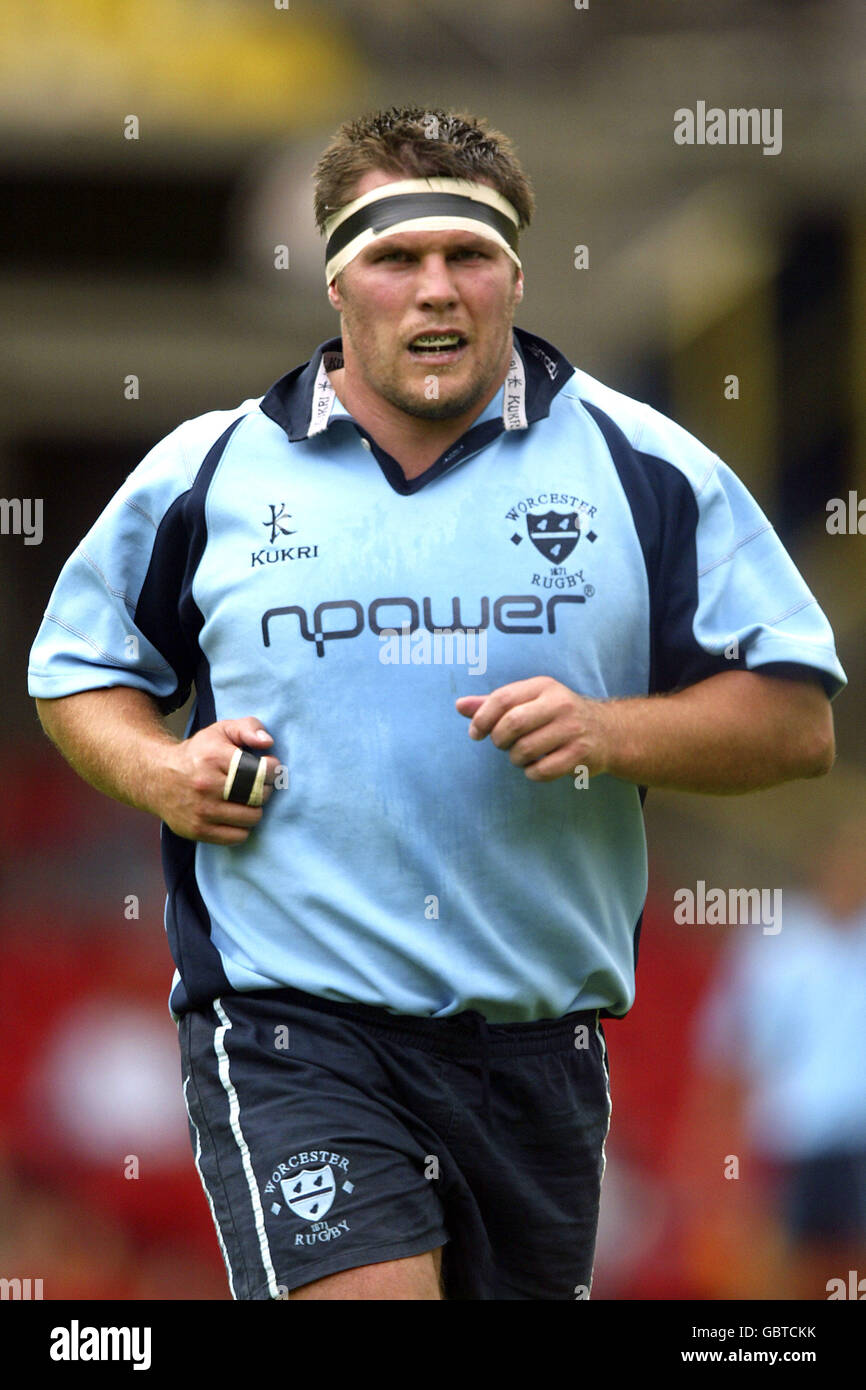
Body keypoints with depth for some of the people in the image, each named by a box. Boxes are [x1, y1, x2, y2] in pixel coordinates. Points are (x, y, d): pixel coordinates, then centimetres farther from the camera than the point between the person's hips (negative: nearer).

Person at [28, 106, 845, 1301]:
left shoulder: (645, 470, 4)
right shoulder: (205, 474, 6)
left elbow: (799, 719, 4)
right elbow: (76, 668, 21)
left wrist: (612, 733, -14)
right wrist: (155, 769, -1)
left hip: (538, 1042, 2)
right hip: (287, 1025, -2)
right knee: (361, 1290, -24)